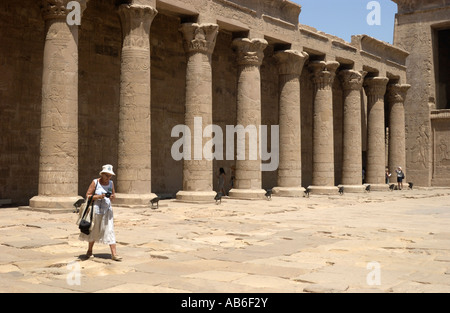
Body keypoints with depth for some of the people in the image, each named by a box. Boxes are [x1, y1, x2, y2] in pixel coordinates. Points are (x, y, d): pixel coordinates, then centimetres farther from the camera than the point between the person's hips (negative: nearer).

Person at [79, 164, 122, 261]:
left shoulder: (111, 183, 5)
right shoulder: (95, 182, -7)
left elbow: (114, 195, 13)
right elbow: (88, 196, -7)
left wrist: (112, 197, -11)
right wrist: (99, 196, -21)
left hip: (107, 210, 3)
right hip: (96, 209, -3)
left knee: (110, 231, -4)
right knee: (94, 231, 11)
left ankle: (114, 253, -6)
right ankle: (89, 251, 31)